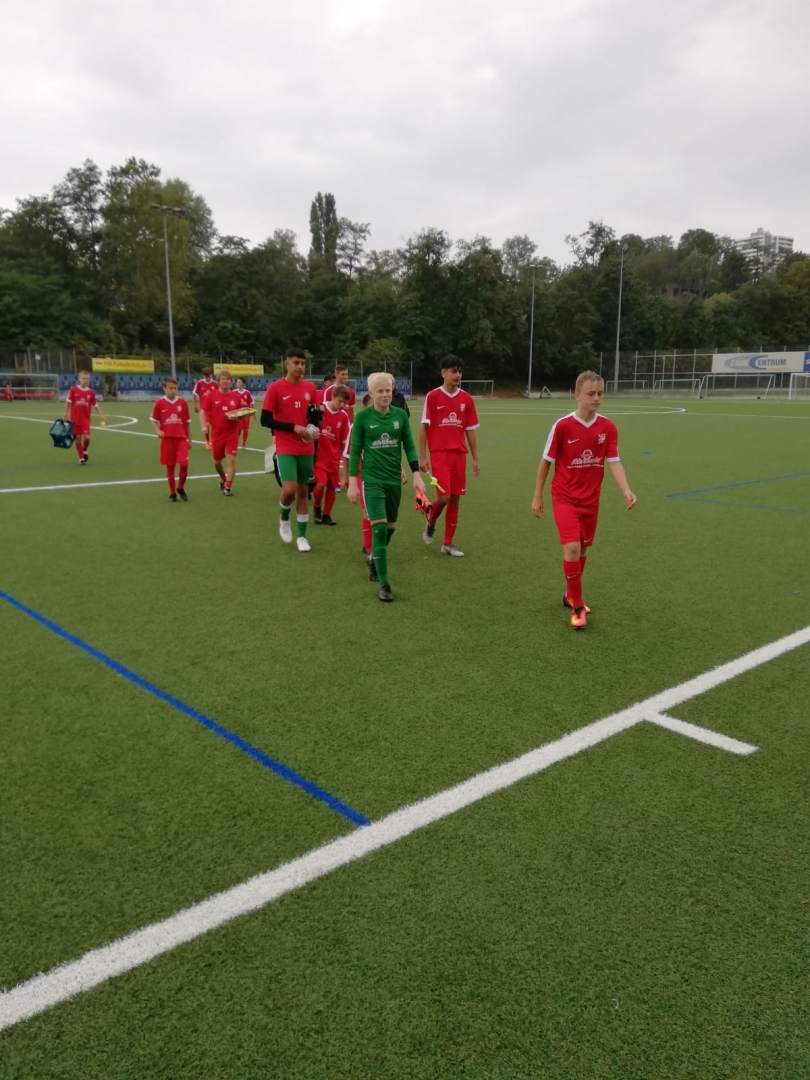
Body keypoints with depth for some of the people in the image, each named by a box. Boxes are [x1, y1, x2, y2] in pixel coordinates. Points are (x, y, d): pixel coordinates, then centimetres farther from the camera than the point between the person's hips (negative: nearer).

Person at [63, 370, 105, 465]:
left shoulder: (91, 392, 2)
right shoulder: (73, 390, -2)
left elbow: (95, 405, 9)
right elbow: (68, 402, 2)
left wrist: (100, 415, 3)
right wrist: (65, 414, -3)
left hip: (85, 419, 0)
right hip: (75, 418, 0)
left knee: (87, 437, -13)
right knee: (78, 438, 4)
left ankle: (85, 451, 18)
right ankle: (81, 458, 13)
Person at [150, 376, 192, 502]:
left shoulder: (183, 402, 3)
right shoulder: (159, 403, -1)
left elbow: (187, 422, 9)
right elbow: (154, 420, 7)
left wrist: (189, 439, 10)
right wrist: (158, 431, -13)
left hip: (181, 438, 0)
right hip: (167, 439, 0)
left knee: (184, 463, -16)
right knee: (170, 466, 5)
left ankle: (181, 488, 8)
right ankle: (172, 493, 18)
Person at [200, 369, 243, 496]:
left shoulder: (236, 396, 0)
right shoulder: (211, 395, -4)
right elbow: (203, 411, -2)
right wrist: (204, 426, -15)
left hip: (232, 434, -1)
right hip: (217, 434, 1)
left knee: (231, 459, -9)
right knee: (217, 461, 13)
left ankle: (228, 486, -2)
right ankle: (223, 479, 42)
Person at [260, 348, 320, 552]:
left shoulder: (310, 387, 4)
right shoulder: (275, 388, -9)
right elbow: (265, 420, -10)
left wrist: (315, 428, -5)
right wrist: (293, 427, -18)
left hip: (306, 449, 4)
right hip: (285, 448, -4)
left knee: (303, 491, 8)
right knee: (290, 489, -17)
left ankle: (301, 536, 19)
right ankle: (284, 519, 16)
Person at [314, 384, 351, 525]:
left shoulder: (344, 416, -1)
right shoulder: (320, 409, -12)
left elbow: (345, 441, 4)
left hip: (334, 457, 4)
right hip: (318, 455, -4)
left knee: (332, 487, 6)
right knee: (321, 483, -16)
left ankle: (326, 514, 24)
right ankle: (317, 508, 12)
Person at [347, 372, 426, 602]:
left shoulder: (400, 415, 1)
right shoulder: (363, 417, -6)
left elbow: (409, 446, 7)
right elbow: (355, 451, -3)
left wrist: (416, 475, 0)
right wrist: (352, 482, -6)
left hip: (395, 479, 4)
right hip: (372, 479, -4)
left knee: (390, 527, 13)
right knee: (379, 528, -12)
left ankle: (374, 562, 40)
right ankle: (383, 583, -8)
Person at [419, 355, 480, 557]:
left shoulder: (466, 399, 7)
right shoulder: (433, 396, -3)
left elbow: (470, 430, 11)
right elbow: (424, 427, -2)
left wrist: (475, 459, 9)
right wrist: (422, 457, -7)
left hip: (459, 454, 4)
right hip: (439, 453, -4)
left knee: (454, 499, 6)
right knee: (443, 496, -14)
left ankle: (448, 544, 17)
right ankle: (430, 522, 20)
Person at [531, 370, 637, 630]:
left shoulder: (608, 427, -5)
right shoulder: (562, 425, -14)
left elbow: (613, 462, -7)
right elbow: (546, 461, -5)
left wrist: (626, 490, -24)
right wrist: (537, 496, -1)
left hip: (591, 499, 4)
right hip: (565, 497, -4)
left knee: (582, 550, 15)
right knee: (572, 548, -18)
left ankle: (571, 594, 37)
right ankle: (577, 606, -4)